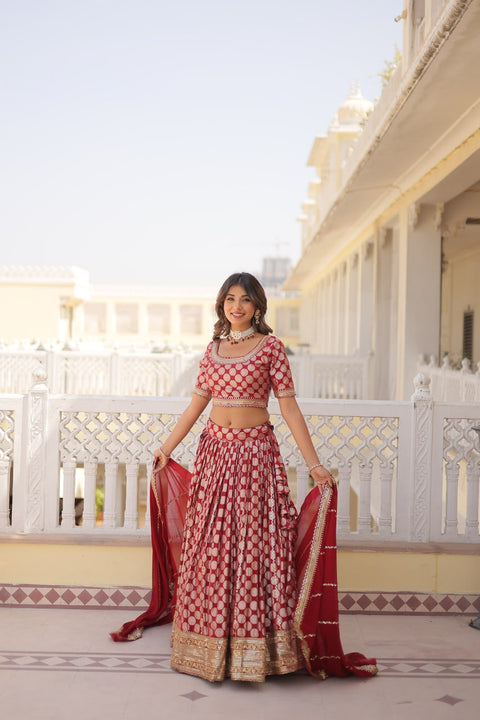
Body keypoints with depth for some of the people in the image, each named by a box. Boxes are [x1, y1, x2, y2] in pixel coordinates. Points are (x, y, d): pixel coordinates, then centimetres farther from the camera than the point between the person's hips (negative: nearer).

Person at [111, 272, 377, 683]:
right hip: (215, 451, 4)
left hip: (256, 452, -4)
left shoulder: (270, 347, -2)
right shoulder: (214, 348, 12)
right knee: (210, 545, 6)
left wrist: (314, 464, -9)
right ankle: (210, 640, 18)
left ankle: (255, 644, 4)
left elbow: (289, 408, -5)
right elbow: (196, 404, 18)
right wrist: (167, 448, 19)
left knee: (254, 543, -4)